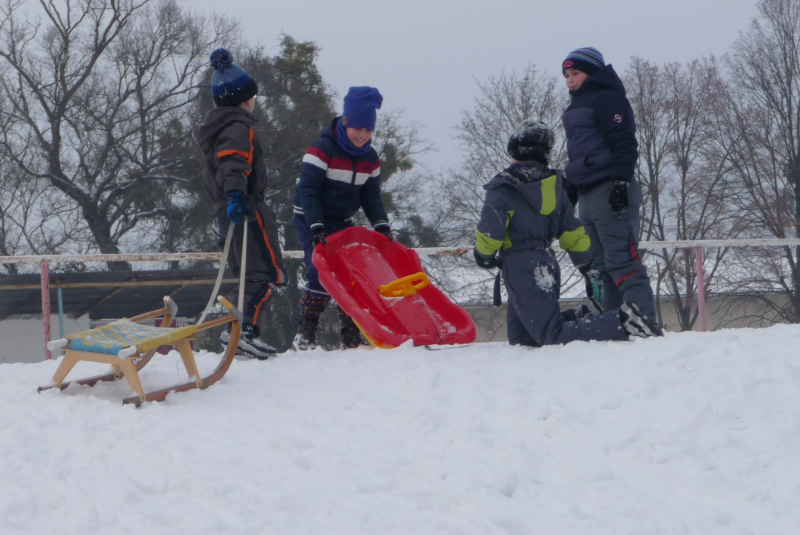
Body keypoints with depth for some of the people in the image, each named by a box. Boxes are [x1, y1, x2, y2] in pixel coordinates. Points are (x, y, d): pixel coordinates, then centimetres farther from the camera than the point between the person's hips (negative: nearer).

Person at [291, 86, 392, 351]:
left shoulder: (370, 158, 3)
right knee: (322, 272, -19)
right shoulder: (322, 150, -17)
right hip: (311, 221, -7)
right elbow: (308, 190, -22)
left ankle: (351, 337, 5)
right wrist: (316, 227, -31)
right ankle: (305, 335, -13)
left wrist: (381, 225, -10)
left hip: (342, 223, 7)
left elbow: (371, 195, 7)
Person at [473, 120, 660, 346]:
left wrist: (484, 255, 9)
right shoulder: (555, 185, 13)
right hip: (548, 266, 8)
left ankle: (621, 323, -30)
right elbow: (573, 232, 14)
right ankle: (586, 315, 2)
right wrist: (590, 269, 19)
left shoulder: (502, 187, -8)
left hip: (519, 266, -8)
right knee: (520, 339, 16)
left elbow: (489, 233, -13)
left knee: (552, 336, -16)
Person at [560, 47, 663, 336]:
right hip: (588, 197, 10)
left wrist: (620, 181, -23)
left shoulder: (607, 100, -5)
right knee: (601, 264, 7)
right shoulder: (578, 107, 25)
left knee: (621, 259, -16)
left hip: (610, 193, -10)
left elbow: (624, 144, -15)